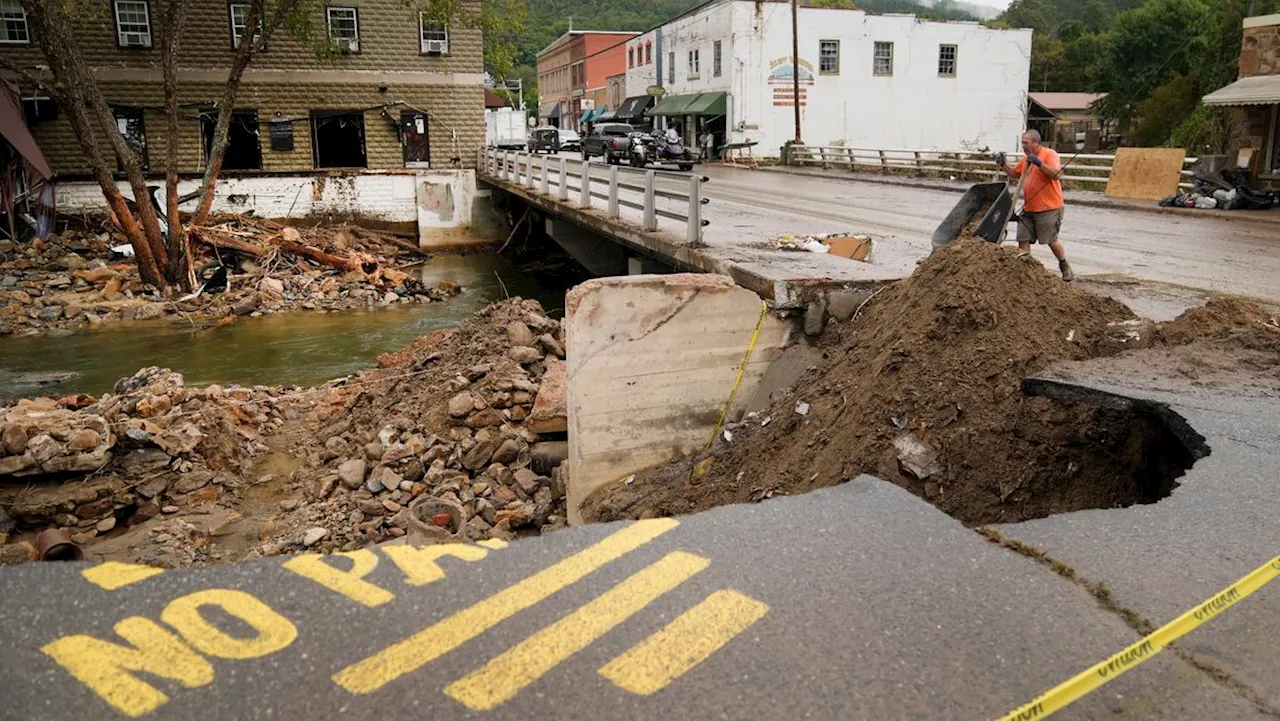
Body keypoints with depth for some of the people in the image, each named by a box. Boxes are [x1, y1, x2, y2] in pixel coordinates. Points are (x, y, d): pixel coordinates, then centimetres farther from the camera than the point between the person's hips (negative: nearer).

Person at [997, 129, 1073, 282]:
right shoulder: (1026, 158, 11)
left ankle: (1065, 268, 24)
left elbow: (1057, 174, -23)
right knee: (1023, 240, 1)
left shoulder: (1050, 154, -11)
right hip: (1028, 208, 7)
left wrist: (1039, 163, -32)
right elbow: (1015, 174, 23)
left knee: (1051, 240, 3)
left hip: (1048, 208, -7)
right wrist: (1003, 165, 6)